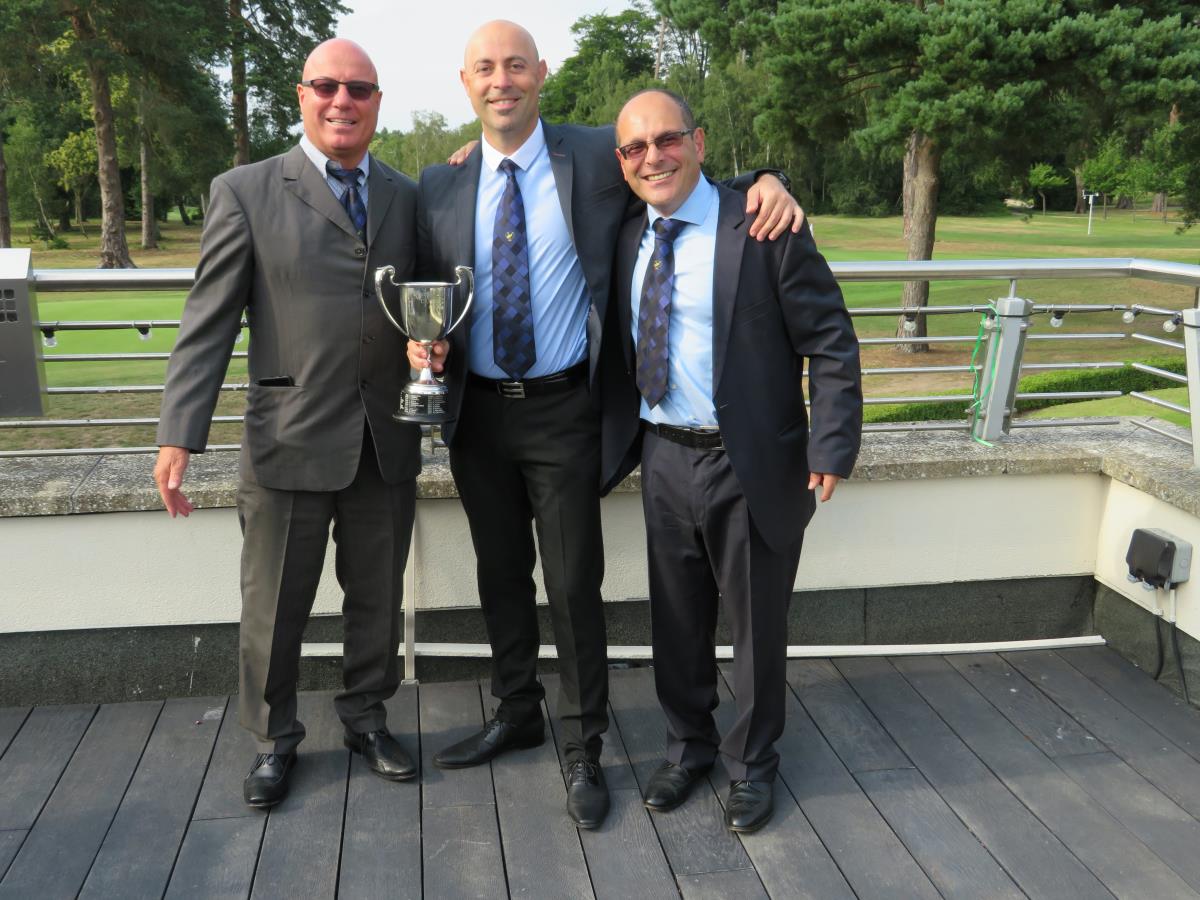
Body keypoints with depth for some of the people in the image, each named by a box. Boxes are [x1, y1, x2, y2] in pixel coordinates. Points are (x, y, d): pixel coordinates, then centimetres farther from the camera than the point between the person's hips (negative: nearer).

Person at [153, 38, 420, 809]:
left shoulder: (409, 197, 9)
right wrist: (180, 436, -10)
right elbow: (208, 323, -4)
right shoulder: (246, 192, -1)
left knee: (378, 598, 15)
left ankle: (367, 717, 35)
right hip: (291, 440, -3)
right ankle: (275, 738, 31)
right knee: (276, 605, 10)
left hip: (389, 441, 3)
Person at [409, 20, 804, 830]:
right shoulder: (441, 187, 4)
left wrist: (766, 182, -13)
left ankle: (583, 751, 21)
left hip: (562, 412, -3)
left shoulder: (597, 158, -5)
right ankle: (517, 715, 38)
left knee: (574, 585, 3)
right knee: (501, 574, 17)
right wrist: (424, 341, -11)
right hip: (478, 413, 4)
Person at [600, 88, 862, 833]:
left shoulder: (762, 228, -11)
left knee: (757, 624, 11)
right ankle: (689, 746, 39)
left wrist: (831, 447, -16)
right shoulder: (628, 239, 5)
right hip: (663, 458, 5)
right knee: (677, 619, 17)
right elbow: (617, 344, 18)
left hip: (752, 464, -4)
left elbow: (831, 342, -11)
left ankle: (753, 763, 33)